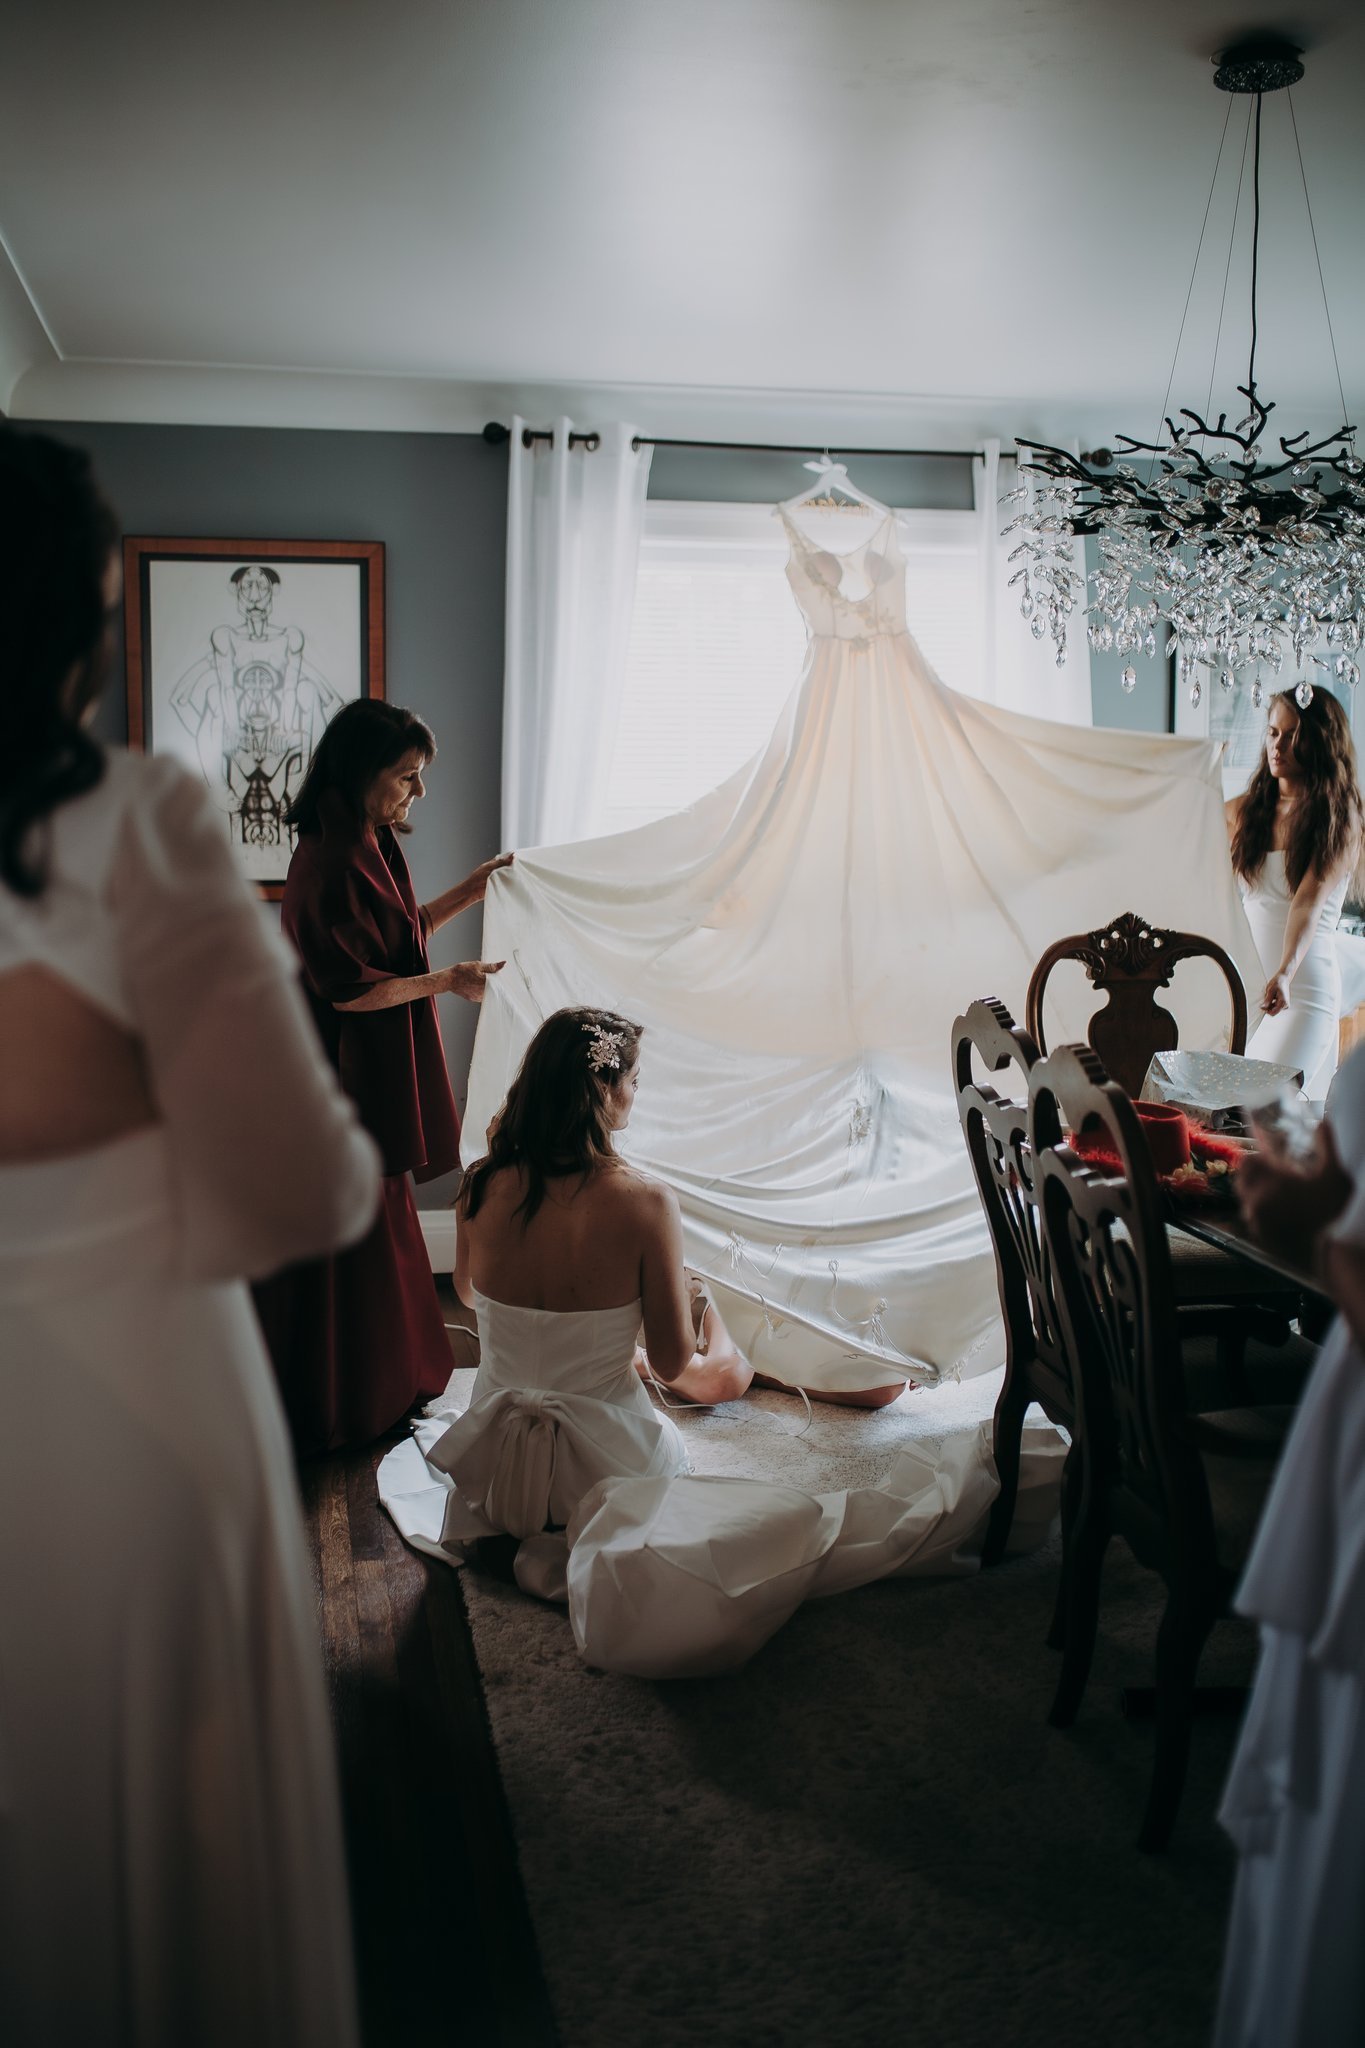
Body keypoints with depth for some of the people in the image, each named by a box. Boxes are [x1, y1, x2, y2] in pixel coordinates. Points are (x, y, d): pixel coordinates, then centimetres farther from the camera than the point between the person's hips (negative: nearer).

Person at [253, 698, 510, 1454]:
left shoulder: (370, 846, 8)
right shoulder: (329, 862, -23)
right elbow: (352, 988, -24)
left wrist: (466, 893, 16)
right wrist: (447, 980, -16)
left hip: (374, 1073, 10)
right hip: (343, 1076, -10)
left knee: (374, 1223, 19)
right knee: (347, 1233, 2)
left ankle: (378, 1380, 35)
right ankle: (344, 1401, 18)